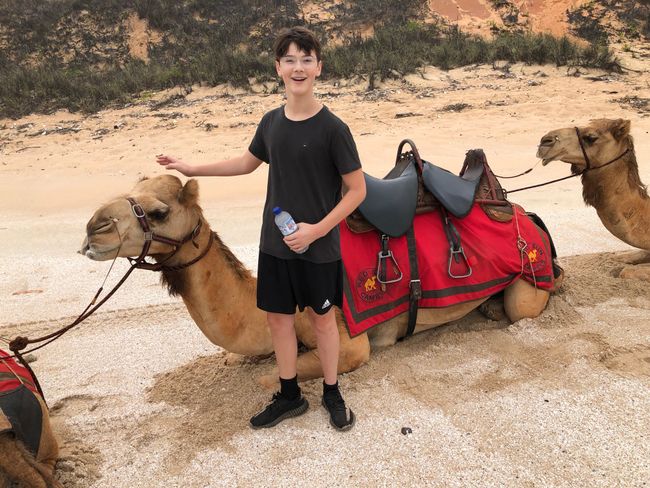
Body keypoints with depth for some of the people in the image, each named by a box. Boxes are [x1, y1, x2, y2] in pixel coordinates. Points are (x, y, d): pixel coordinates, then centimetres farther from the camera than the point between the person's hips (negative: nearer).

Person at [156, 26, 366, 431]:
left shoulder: (332, 128, -14)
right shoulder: (271, 122, 1)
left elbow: (357, 189, -11)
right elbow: (249, 162, 19)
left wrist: (318, 229, -19)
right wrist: (194, 169, 20)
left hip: (319, 247, -4)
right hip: (275, 244, 5)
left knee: (323, 317, 11)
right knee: (279, 317, 12)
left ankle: (332, 393, 33)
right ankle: (290, 396, 32)